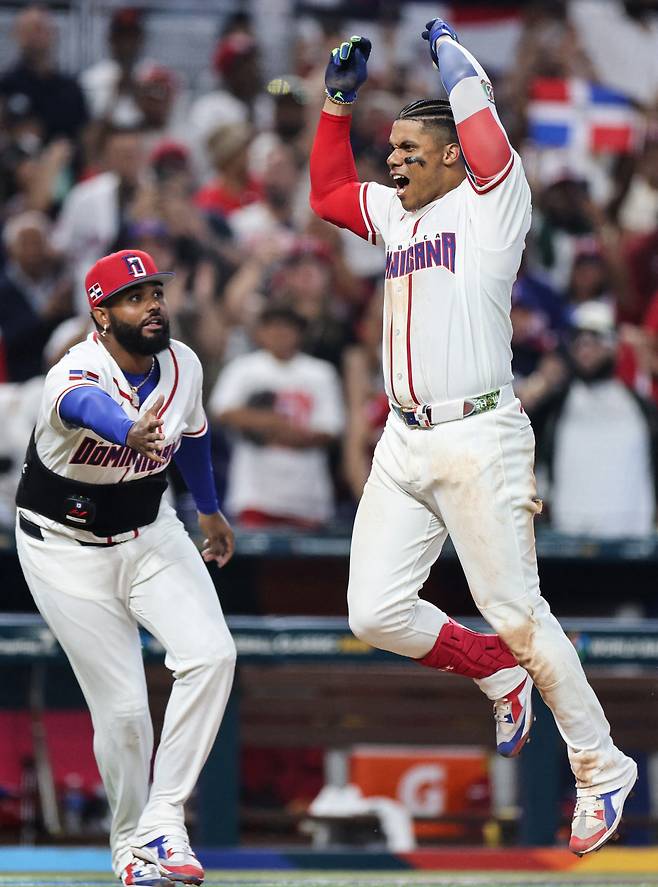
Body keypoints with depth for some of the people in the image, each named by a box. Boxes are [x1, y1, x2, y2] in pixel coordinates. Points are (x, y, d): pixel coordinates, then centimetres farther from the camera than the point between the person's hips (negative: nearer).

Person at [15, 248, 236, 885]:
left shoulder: (182, 365, -8)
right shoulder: (76, 376, -29)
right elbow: (89, 407, -55)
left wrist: (209, 509, 30)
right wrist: (130, 433, -79)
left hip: (150, 533, 5)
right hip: (67, 547, -5)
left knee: (211, 654, -19)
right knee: (122, 710, -6)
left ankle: (163, 822, -13)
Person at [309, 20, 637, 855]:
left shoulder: (489, 201, -3)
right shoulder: (393, 212, 17)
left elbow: (478, 114, -16)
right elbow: (325, 192, 29)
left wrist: (447, 49, -1)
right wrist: (339, 97, 20)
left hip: (479, 439, -7)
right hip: (403, 443, 7)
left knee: (517, 615, -6)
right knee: (375, 612, -1)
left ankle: (603, 771, 4)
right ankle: (498, 673, 23)